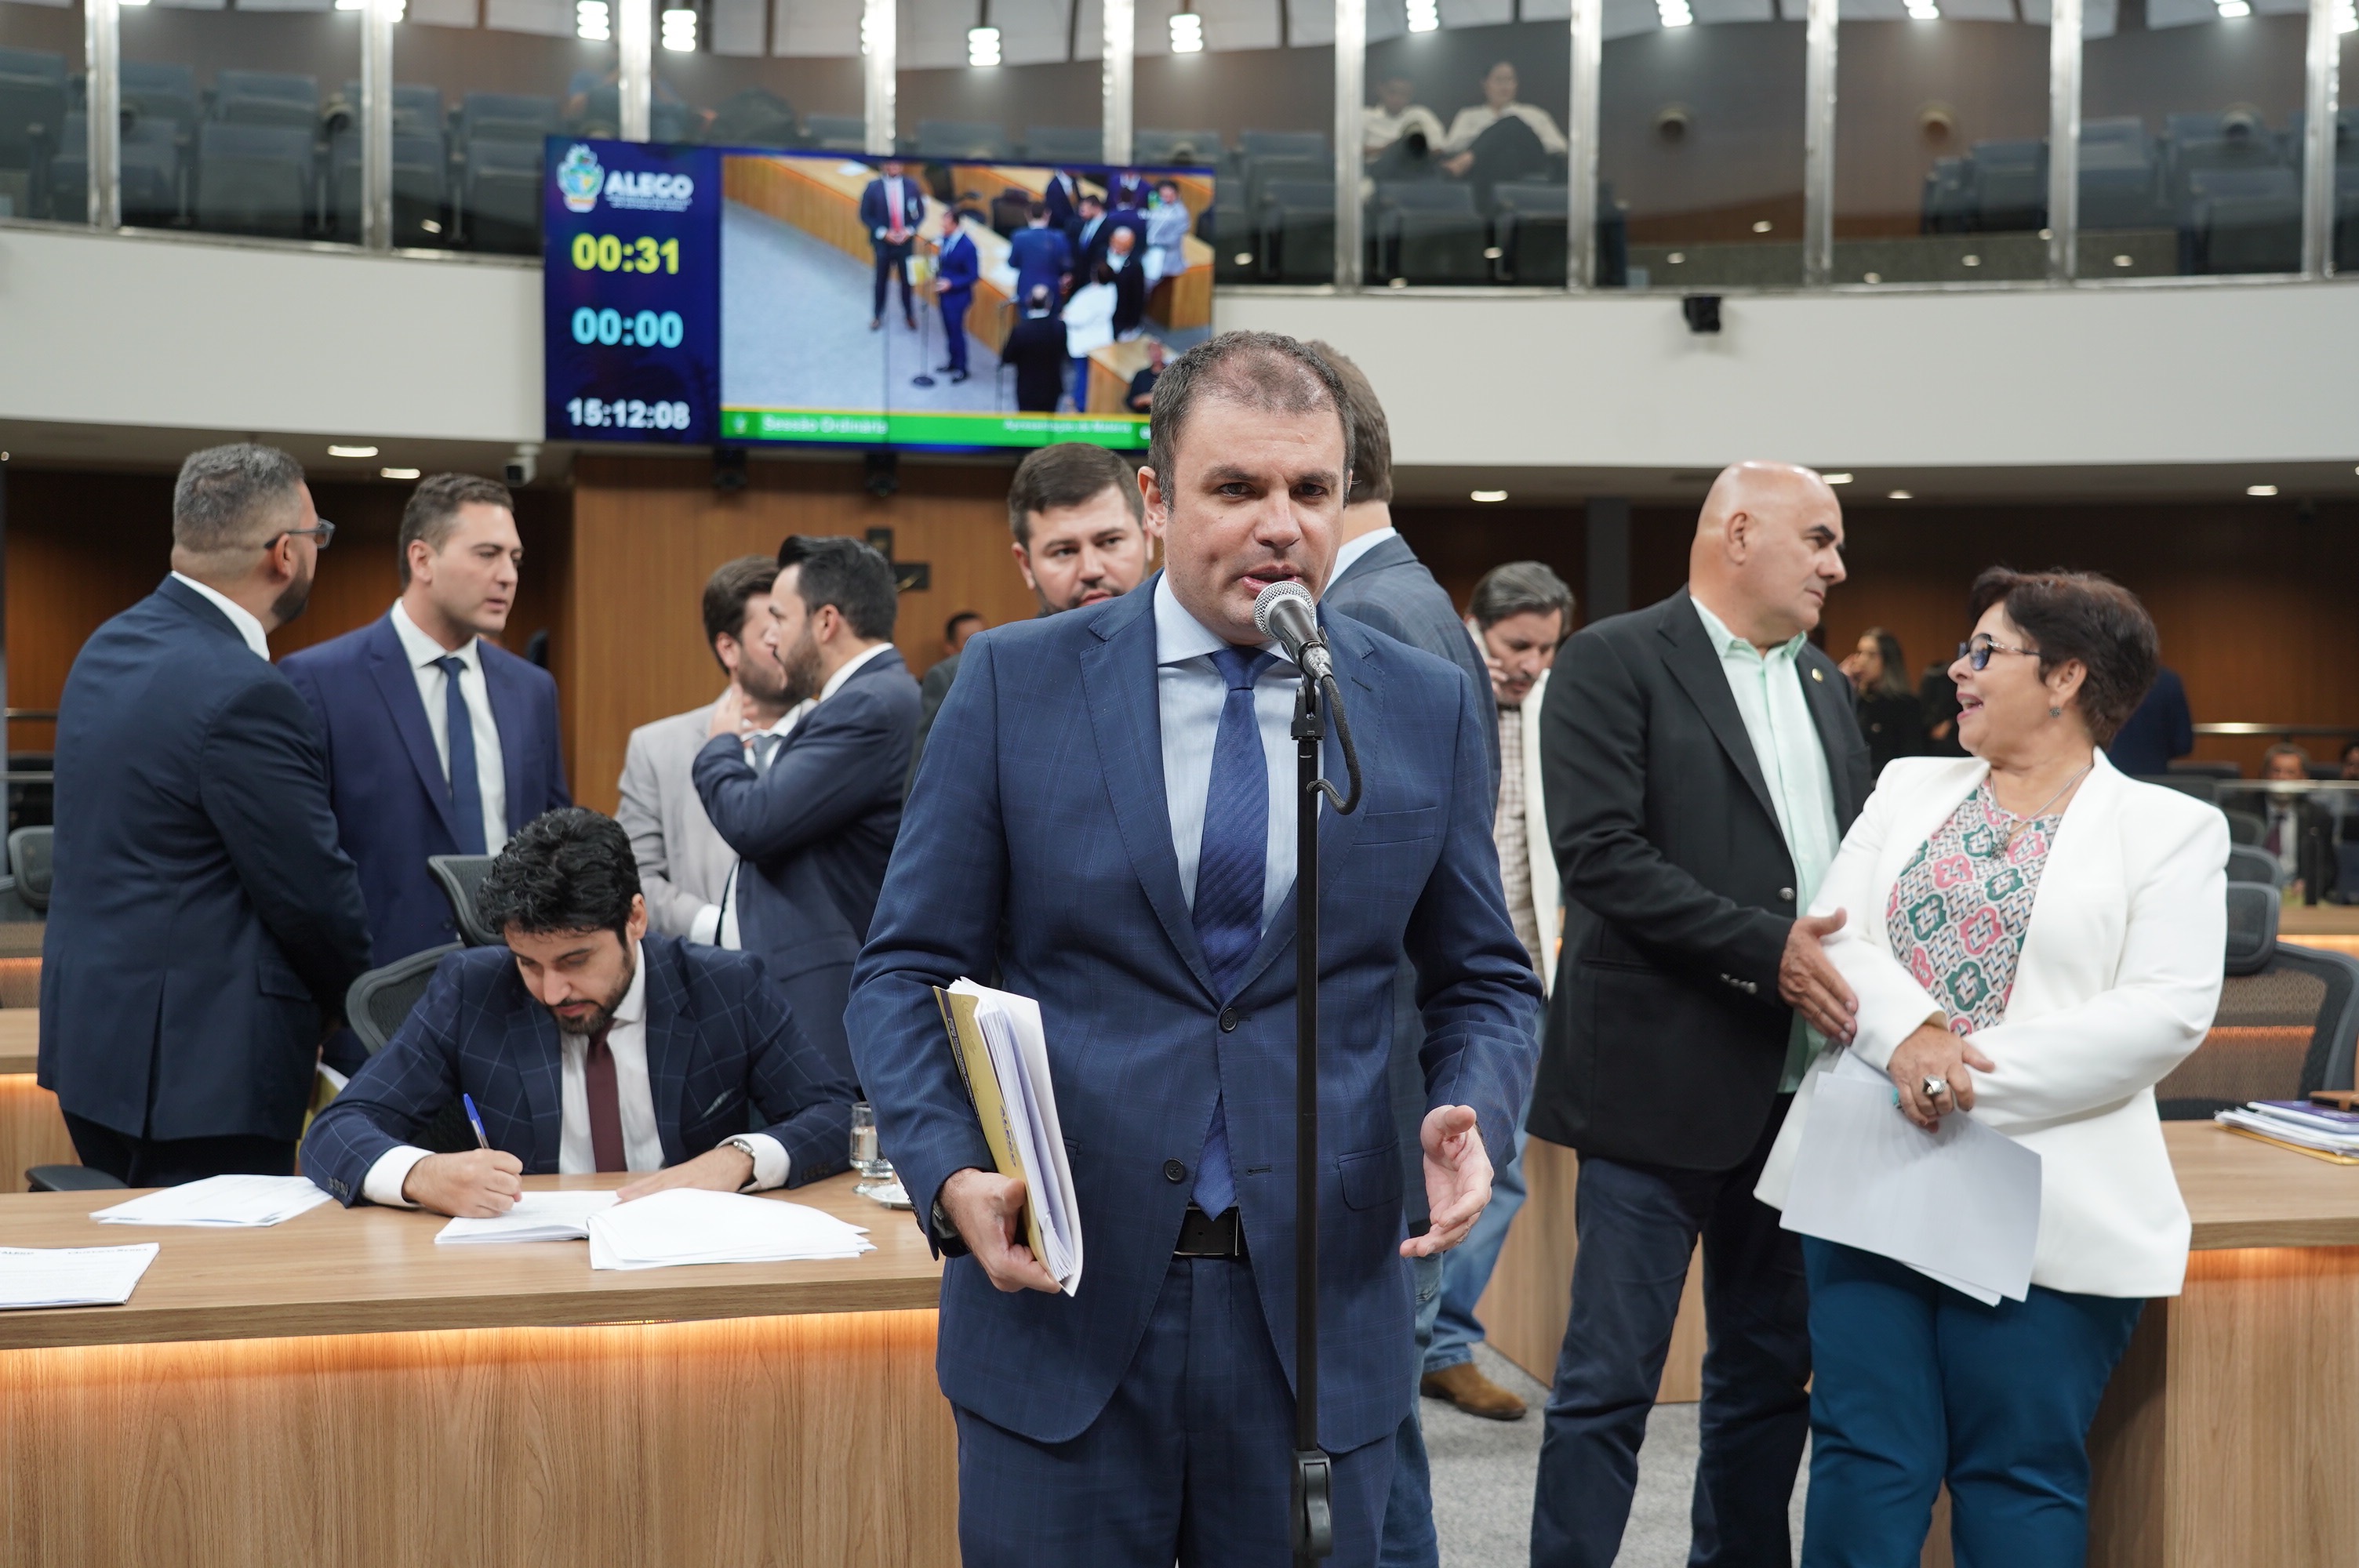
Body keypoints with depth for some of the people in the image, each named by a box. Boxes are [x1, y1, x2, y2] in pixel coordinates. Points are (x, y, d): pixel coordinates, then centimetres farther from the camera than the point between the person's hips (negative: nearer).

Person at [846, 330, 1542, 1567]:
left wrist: (1471, 1116, -9)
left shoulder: (1430, 711, 3)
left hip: (1316, 1312, 2)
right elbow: (908, 967, 1)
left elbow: (1482, 979, 11)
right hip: (1060, 1292, -1)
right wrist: (952, 1171, -15)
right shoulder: (1014, 684, -1)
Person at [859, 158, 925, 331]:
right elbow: (865, 216, -6)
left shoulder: (911, 186, -6)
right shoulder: (873, 187, -11)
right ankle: (877, 316, 27)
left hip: (906, 241, 1)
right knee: (881, 280, 11)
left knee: (907, 279, 10)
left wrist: (910, 230, -12)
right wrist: (883, 233, -16)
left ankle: (909, 315, 27)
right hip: (882, 242, -1)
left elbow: (921, 213, 3)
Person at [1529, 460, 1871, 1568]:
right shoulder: (1614, 662, -6)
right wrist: (1766, 950, -20)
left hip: (1794, 1088, 7)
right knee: (1609, 1381, -1)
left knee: (1770, 1372, 16)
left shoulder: (1824, 684, 17)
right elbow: (1600, 854, -17)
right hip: (1662, 1080, -7)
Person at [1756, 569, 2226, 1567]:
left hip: (2044, 1204, -3)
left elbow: (2167, 1010, -11)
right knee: (1864, 1455, 4)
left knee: (2019, 1475, 5)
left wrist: (1978, 1077, -19)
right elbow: (1832, 932, 3)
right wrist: (1906, 1034, -18)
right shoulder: (1910, 788, 14)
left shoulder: (2170, 829, 1)